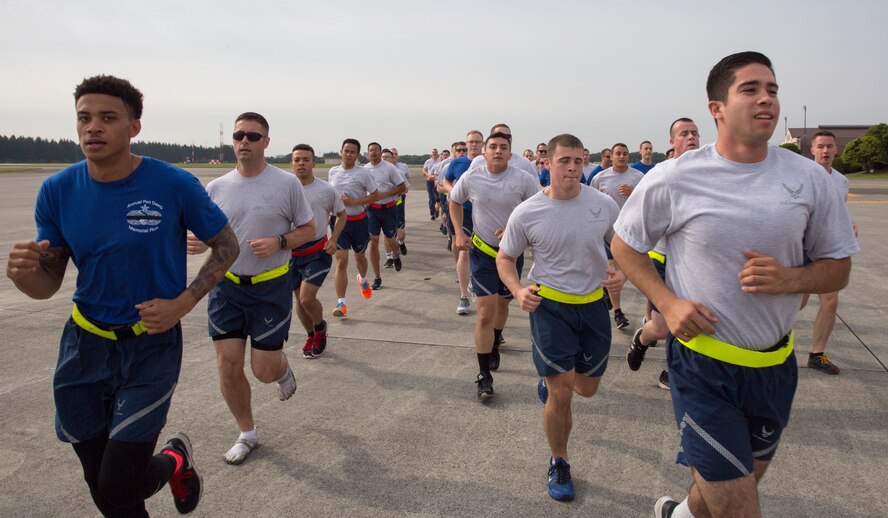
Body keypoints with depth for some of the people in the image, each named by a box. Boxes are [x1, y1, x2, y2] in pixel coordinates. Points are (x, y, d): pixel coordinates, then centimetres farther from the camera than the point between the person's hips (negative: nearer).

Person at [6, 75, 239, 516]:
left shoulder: (174, 185, -14)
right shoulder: (58, 190, -4)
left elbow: (226, 245, -3)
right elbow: (48, 284, 2)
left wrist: (183, 303, -15)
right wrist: (23, 273, -22)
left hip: (151, 344, -3)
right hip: (84, 345, 4)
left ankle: (176, 460, 29)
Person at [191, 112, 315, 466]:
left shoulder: (287, 183, -5)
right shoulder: (216, 188, 4)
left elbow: (308, 229, 1)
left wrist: (279, 242, -18)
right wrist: (197, 243, -12)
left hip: (271, 287, -3)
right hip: (226, 286, 3)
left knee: (264, 370, -1)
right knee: (228, 366, 3)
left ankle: (283, 368, 39)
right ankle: (247, 434, 25)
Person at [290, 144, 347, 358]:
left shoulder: (326, 190, -6)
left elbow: (341, 214, 8)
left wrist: (333, 240, -3)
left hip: (317, 252, -3)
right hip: (291, 251, 3)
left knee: (307, 298, -14)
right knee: (299, 300, 12)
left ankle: (320, 327, 17)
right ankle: (311, 335, 36)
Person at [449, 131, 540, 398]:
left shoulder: (524, 180, -12)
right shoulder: (470, 178, -9)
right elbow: (454, 201, 10)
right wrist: (459, 233, 0)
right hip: (482, 251, -1)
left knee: (502, 303, 20)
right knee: (486, 312, -9)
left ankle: (494, 345, 48)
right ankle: (484, 375, -1)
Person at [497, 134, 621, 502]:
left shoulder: (603, 204, -7)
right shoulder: (526, 213, -11)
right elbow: (505, 258, 1)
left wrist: (621, 270, -12)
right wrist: (518, 290, -18)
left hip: (593, 303, 3)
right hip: (549, 305, -3)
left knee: (587, 388, 16)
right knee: (561, 393, -4)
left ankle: (548, 376, 52)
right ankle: (558, 463, 21)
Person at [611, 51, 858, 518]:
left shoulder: (808, 178, -2)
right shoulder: (675, 178, -11)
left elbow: (838, 267, 6)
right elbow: (624, 244, 0)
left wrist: (790, 279, -17)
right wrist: (668, 303, -14)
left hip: (775, 364, 5)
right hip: (702, 361, -4)